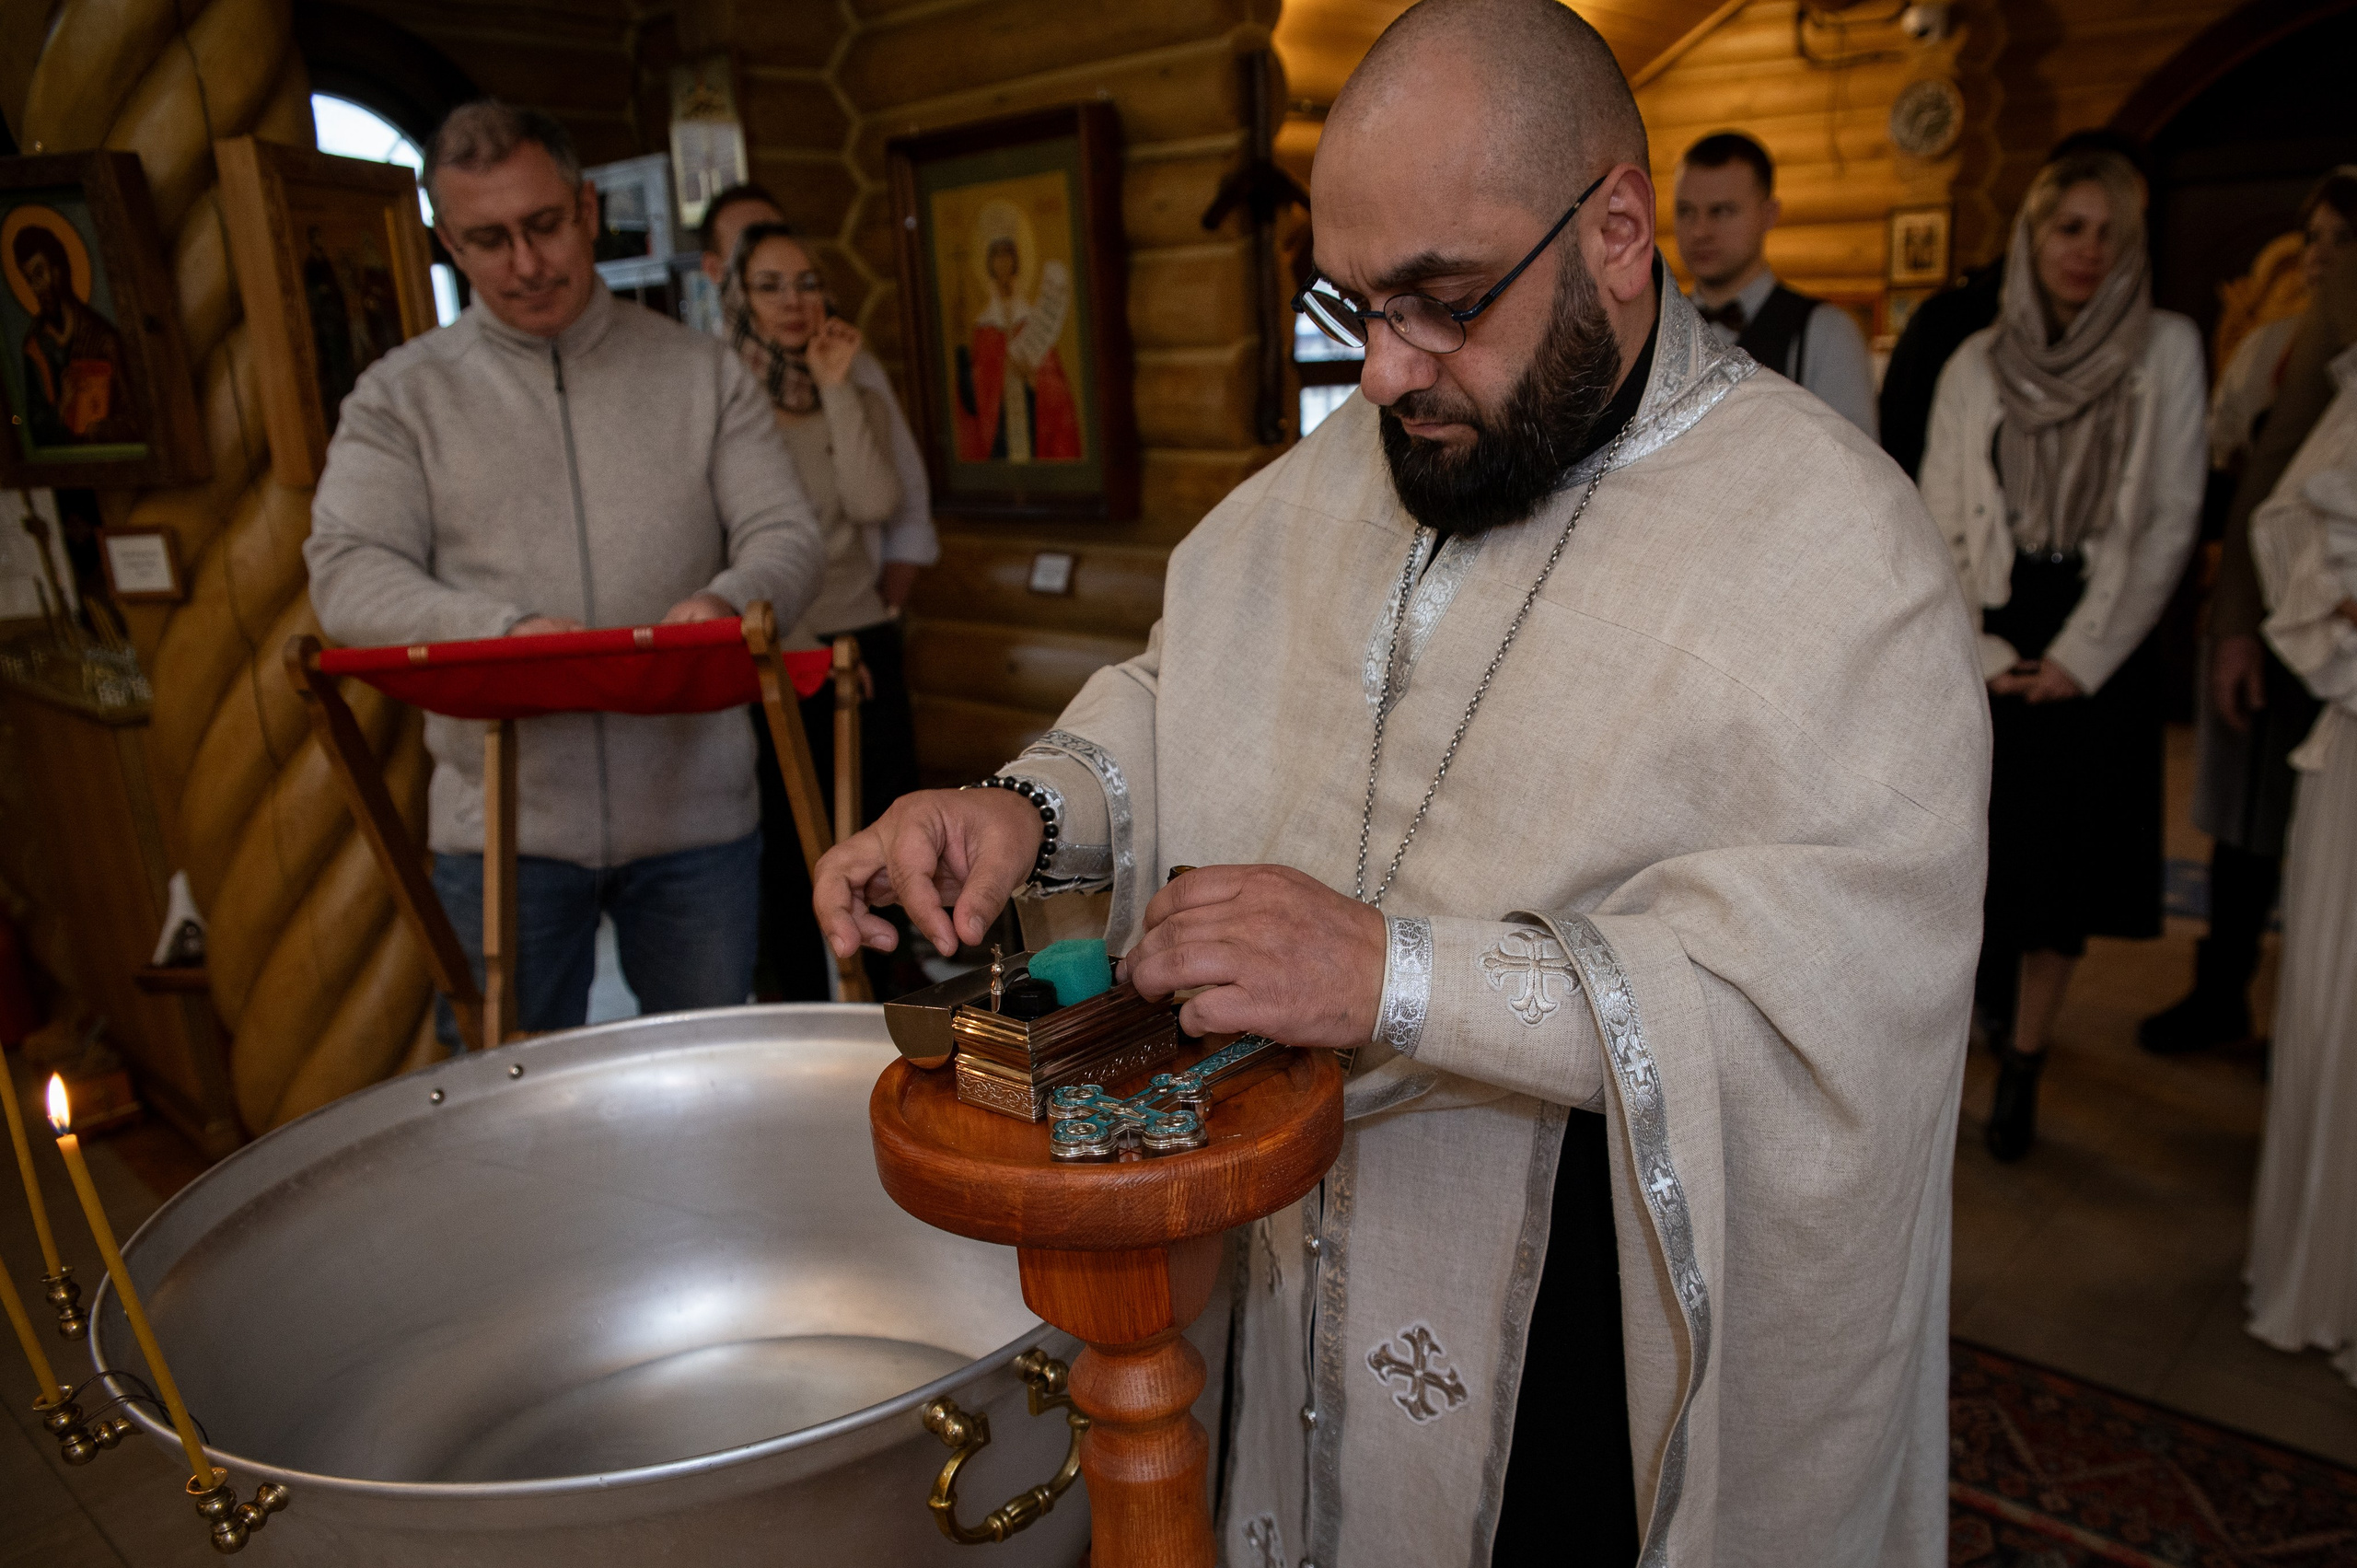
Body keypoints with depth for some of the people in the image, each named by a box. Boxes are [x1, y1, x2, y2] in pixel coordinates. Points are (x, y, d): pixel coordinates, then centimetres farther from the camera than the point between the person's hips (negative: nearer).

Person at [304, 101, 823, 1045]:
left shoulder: (702, 372, 8)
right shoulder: (402, 393, 6)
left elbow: (788, 539, 2)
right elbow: (347, 575, -4)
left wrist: (728, 603, -21)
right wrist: (507, 630, -22)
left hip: (696, 809, 1)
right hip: (503, 824, 0)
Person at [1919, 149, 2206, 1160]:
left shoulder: (2166, 348, 0)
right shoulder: (1978, 363, 3)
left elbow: (2170, 520, -3)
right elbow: (1940, 525, 2)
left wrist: (2081, 657, -8)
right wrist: (1984, 652, -7)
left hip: (2098, 647, -1)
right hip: (1988, 644, 1)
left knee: (2065, 855, 3)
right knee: (1981, 843, 2)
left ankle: (2023, 1062, 16)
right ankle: (1993, 984, 28)